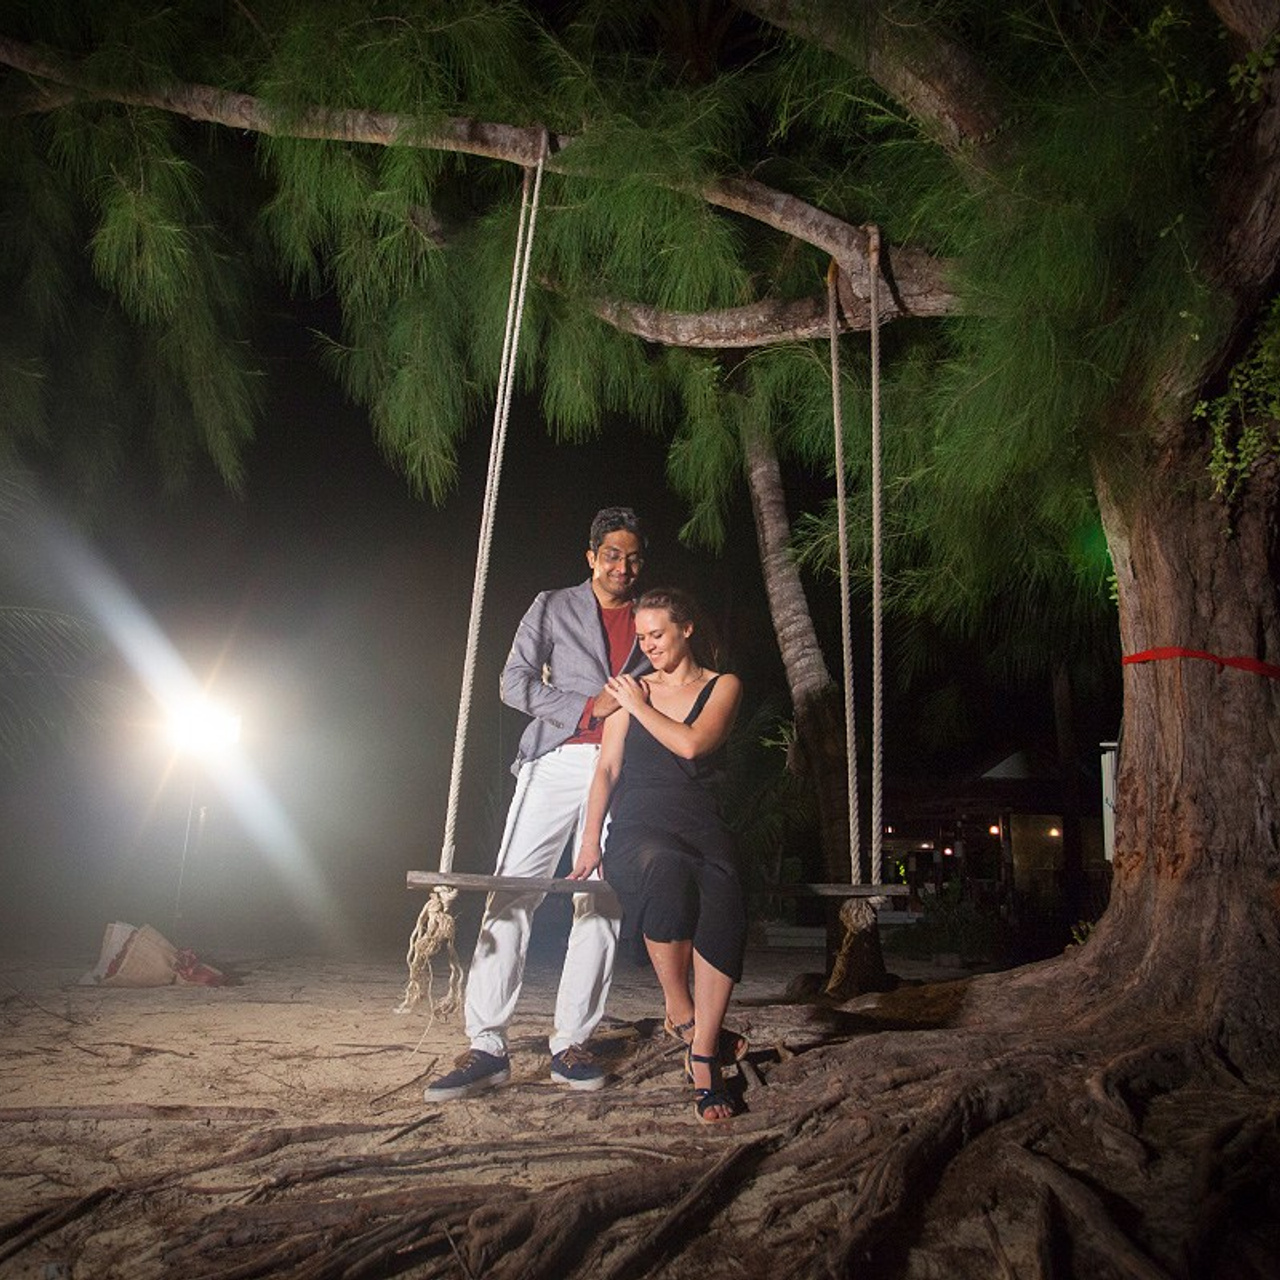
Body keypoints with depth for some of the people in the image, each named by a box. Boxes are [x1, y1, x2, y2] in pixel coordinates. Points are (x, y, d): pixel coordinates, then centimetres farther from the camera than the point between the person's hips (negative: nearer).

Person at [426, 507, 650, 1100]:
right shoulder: (552, 608, 12)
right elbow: (515, 683, 3)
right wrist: (588, 708, -7)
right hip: (558, 760, -2)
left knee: (601, 905, -1)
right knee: (512, 895, -9)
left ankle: (570, 1044, 7)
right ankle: (486, 1045, -4)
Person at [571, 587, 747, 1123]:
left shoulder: (723, 687, 11)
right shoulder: (631, 688, 16)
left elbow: (692, 744, -8)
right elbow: (607, 768, 10)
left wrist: (638, 706, 1)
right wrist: (590, 840, 0)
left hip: (699, 827, 0)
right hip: (637, 828, 0)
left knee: (724, 915, -32)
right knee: (664, 867, -39)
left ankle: (703, 1062, -21)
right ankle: (680, 1010, -19)